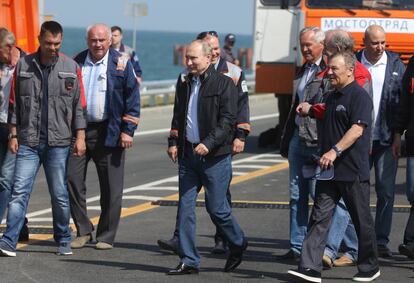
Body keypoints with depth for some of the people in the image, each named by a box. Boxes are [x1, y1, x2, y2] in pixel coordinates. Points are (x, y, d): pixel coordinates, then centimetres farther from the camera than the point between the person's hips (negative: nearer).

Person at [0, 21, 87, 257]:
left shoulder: (71, 68, 4)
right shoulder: (24, 66, 6)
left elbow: (78, 105, 5)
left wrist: (80, 137, 0)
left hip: (58, 142, 0)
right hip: (28, 142, 0)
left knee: (60, 194, 6)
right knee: (20, 191, -7)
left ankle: (64, 241, 20)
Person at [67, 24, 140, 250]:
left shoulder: (121, 64, 0)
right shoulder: (77, 63, 8)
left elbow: (132, 99, -1)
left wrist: (128, 131, -7)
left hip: (108, 133, -2)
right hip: (78, 130, 2)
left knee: (111, 188, 2)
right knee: (72, 179, 0)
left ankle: (106, 236, 14)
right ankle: (83, 231, 13)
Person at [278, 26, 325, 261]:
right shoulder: (303, 72, 19)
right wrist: (286, 141, 23)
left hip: (319, 142, -8)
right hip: (298, 139, 8)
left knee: (319, 195, -5)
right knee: (297, 196, 8)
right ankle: (297, 246, 13)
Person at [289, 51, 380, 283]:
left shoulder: (360, 96, -12)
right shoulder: (332, 96, 16)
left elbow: (357, 129, -23)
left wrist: (335, 151, -31)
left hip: (354, 170, -8)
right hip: (329, 169, 8)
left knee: (362, 220, 5)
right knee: (320, 217, -1)